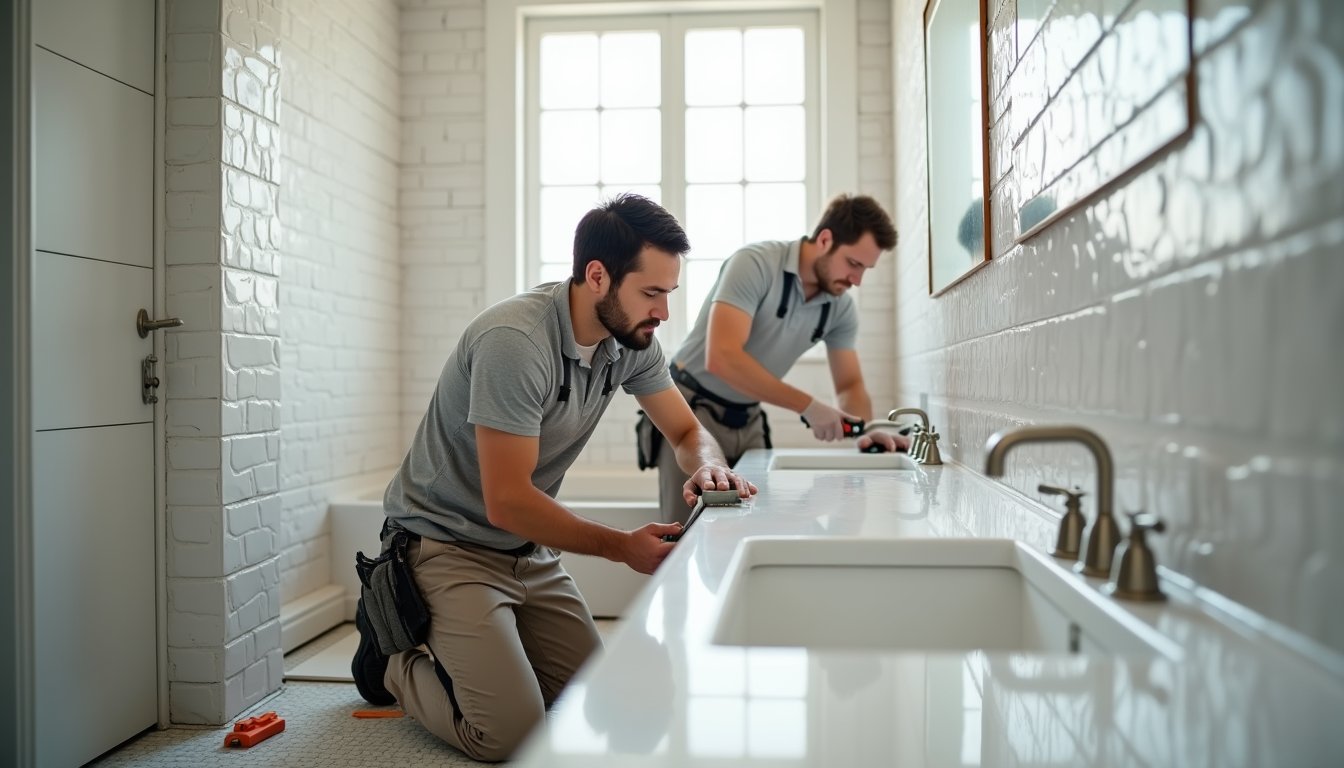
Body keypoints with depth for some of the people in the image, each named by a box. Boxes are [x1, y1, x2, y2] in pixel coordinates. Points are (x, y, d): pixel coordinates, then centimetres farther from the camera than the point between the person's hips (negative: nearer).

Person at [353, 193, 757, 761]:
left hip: (529, 551, 8)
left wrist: (707, 465, -18)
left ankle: (454, 645, 26)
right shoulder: (514, 341, -29)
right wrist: (622, 547, -20)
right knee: (511, 731, -17)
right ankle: (393, 657, 11)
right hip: (446, 545, -7)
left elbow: (688, 431, 6)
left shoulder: (631, 340, -5)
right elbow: (508, 502, -27)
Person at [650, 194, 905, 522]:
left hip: (748, 421, 6)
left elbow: (850, 384, 5)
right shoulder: (755, 264, -22)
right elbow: (721, 358, -32)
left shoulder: (841, 307, -3)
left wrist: (865, 430, -18)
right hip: (692, 410, -6)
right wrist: (808, 406, -30)